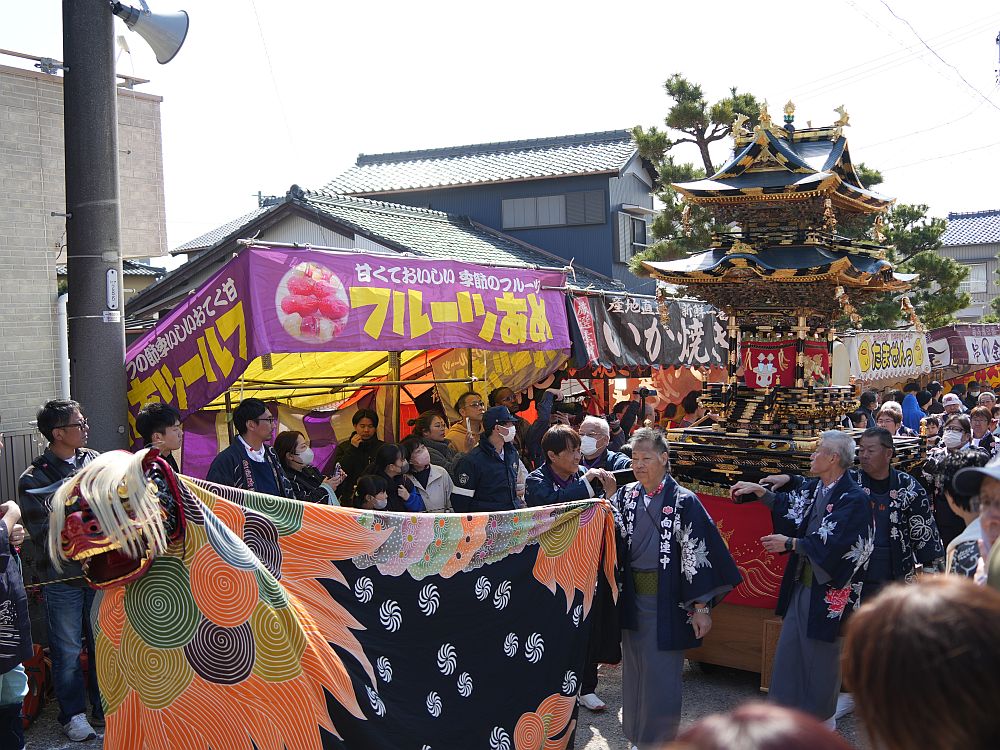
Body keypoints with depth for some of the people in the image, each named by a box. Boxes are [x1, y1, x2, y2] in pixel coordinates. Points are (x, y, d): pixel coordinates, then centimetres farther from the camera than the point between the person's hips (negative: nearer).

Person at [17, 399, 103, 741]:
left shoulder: (95, 460, 2)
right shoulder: (33, 479, -11)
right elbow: (46, 536, -15)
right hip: (64, 578, -4)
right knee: (68, 651, 9)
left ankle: (105, 708, 30)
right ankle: (74, 715, 26)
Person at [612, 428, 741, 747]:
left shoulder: (684, 502, -12)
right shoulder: (625, 496, 3)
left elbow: (698, 553, -13)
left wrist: (701, 606, -14)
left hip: (667, 600, -5)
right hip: (633, 597, 5)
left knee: (661, 675, 3)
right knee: (634, 669, 15)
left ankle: (659, 739, 19)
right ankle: (636, 735, 31)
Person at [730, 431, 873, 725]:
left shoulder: (854, 499, -19)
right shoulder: (813, 488, 4)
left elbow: (834, 546, -23)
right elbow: (789, 505, 21)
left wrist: (790, 543, -17)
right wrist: (757, 490, 11)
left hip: (828, 590, -7)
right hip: (802, 582, 7)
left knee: (822, 653, 7)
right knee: (789, 647, 14)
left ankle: (822, 719, 23)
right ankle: (789, 708, 29)